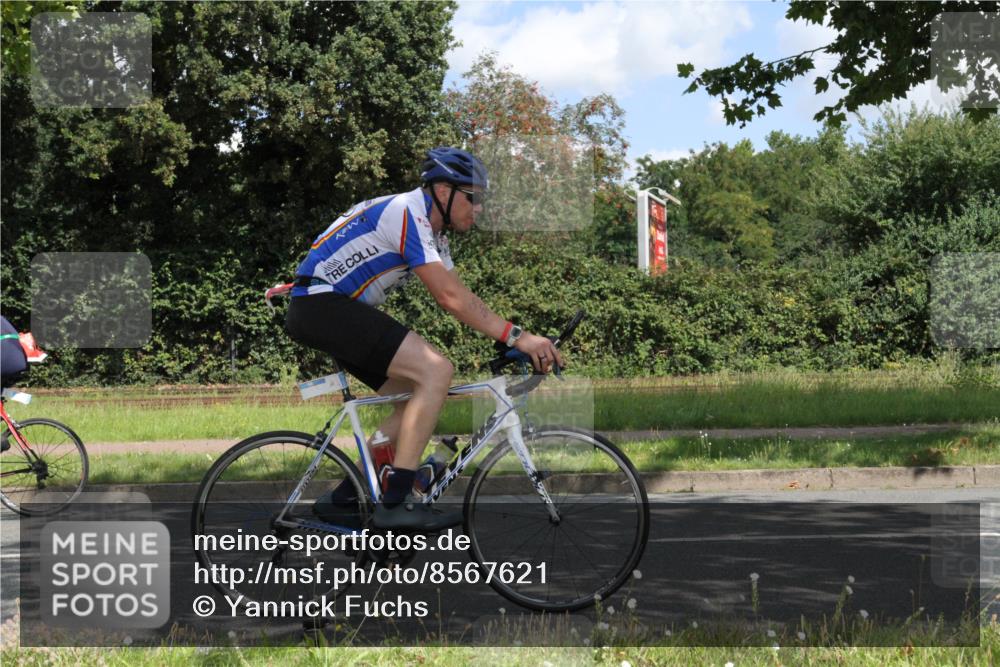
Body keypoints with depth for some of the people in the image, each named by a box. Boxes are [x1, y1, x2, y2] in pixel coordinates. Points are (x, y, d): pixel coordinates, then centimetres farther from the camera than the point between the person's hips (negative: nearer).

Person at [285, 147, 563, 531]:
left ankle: (345, 498, 12)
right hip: (320, 302, -11)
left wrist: (518, 340, 0)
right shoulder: (407, 212, -16)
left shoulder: (432, 231, 16)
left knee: (419, 393, 9)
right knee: (436, 371, -20)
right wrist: (516, 336, -26)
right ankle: (396, 503, -22)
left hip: (337, 311, 11)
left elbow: (460, 297, 11)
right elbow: (449, 297, -24)